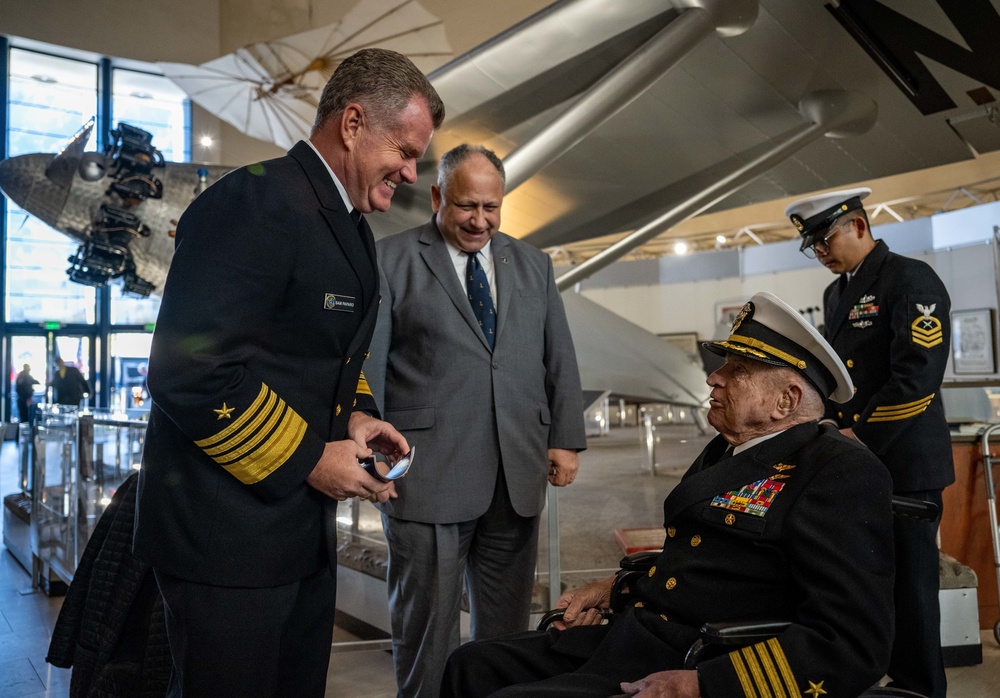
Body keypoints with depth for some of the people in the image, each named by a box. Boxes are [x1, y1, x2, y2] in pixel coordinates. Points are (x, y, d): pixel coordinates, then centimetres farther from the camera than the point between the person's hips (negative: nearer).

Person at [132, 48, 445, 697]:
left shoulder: (351, 226, 13)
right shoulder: (256, 201, -19)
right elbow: (189, 370, -26)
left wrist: (355, 414, 4)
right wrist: (306, 459, -18)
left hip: (305, 527, 9)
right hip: (228, 532, -9)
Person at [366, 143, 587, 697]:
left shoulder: (533, 265, 14)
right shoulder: (391, 260, 1)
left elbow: (560, 360, 14)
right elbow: (365, 364, -2)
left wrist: (566, 439, 6)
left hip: (517, 475, 4)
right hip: (426, 477, -3)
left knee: (507, 624, 13)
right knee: (425, 623, 7)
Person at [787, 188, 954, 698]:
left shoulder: (912, 281, -9)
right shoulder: (836, 293, 16)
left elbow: (917, 377, -17)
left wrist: (860, 435, -16)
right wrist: (828, 424, 4)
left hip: (901, 462, -7)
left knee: (907, 581, 2)